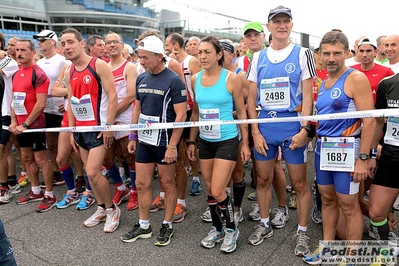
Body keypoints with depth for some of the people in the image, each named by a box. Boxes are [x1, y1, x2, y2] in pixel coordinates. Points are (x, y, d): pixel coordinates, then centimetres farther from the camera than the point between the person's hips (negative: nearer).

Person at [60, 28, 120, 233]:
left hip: (99, 128, -7)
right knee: (90, 173, 12)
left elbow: (112, 96, -14)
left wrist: (109, 126, -18)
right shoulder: (69, 72, 10)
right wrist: (71, 130, 10)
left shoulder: (99, 65, -11)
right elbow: (70, 102, 14)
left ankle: (112, 208, 10)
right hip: (80, 129, 7)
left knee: (93, 173, -11)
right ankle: (102, 209, 27)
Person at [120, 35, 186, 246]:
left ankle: (167, 225, 25)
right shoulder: (141, 79, 7)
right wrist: (133, 136, 12)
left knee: (167, 184, 8)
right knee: (142, 184, 11)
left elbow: (180, 115, -15)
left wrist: (172, 145, -18)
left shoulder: (173, 81, -12)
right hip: (144, 140, 6)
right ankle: (143, 225, 27)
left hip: (164, 142, -6)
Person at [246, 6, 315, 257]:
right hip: (264, 125, 3)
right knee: (263, 179, 12)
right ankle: (265, 225, 31)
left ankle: (303, 232, 24)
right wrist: (255, 132, -1)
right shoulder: (258, 57, 8)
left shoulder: (302, 54, 1)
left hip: (293, 125, -3)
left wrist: (304, 129, -13)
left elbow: (307, 96, -4)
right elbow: (252, 99, 6)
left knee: (300, 182, 6)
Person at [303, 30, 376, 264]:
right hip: (323, 147, 7)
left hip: (346, 148, -7)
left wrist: (363, 158, -19)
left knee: (348, 204, 4)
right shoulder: (323, 83, 12)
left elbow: (369, 121, -15)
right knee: (327, 199, 16)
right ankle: (327, 247, 30)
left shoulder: (356, 79, -11)